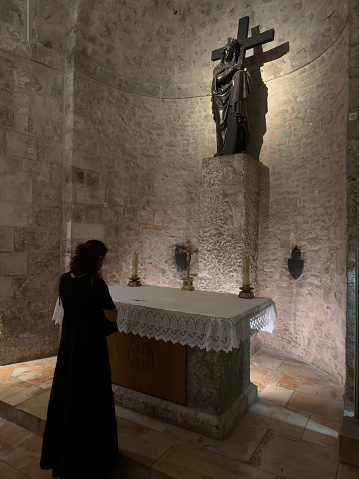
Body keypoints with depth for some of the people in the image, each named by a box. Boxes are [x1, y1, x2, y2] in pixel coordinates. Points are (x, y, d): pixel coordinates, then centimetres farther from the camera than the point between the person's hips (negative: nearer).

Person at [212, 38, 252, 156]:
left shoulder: (238, 67, 16)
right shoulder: (218, 67, 23)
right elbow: (218, 78, 3)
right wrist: (232, 68, 0)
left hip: (232, 98, -2)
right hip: (220, 101, 2)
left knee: (232, 125, -20)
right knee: (221, 127, -11)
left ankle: (231, 152, -26)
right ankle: (222, 153, -16)